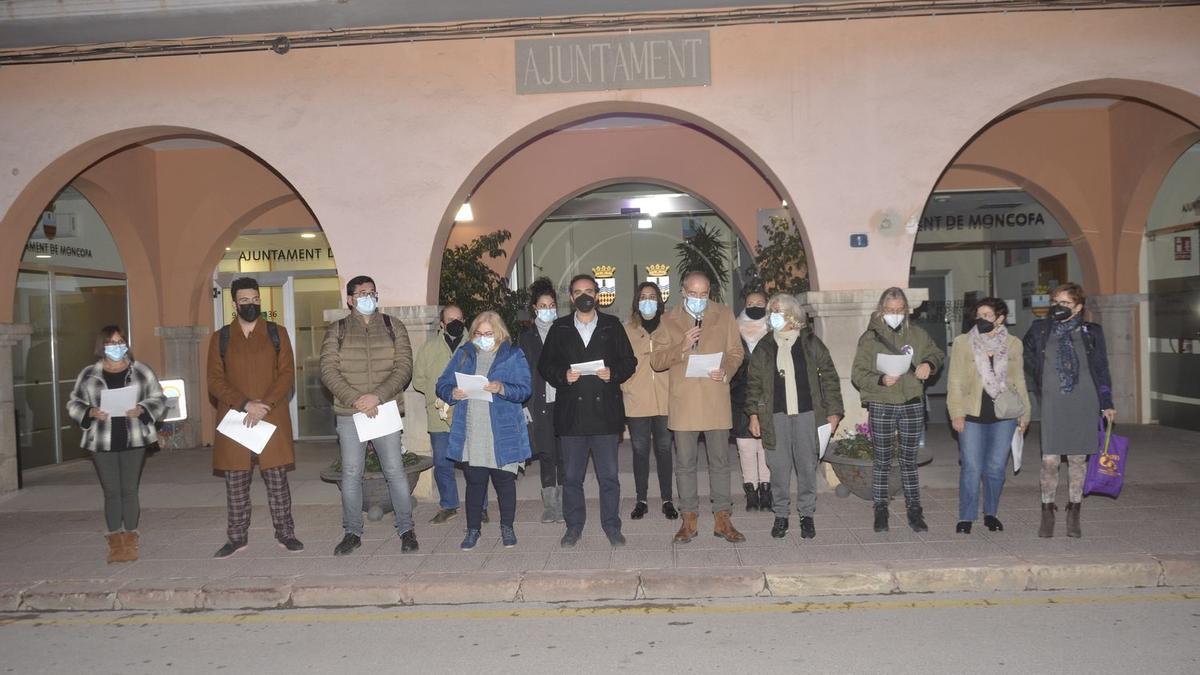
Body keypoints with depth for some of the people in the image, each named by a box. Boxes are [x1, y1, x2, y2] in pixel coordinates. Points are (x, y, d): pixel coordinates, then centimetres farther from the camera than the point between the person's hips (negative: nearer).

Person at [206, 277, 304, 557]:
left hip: (273, 418, -1)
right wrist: (246, 405, -14)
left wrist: (265, 405, -15)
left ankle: (285, 533, 13)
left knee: (277, 478, 2)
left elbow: (287, 374, -1)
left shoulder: (277, 333, 6)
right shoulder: (220, 338, 8)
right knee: (235, 482, 7)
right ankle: (237, 537, 18)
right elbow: (215, 381, 0)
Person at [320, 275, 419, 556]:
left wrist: (378, 396, -15)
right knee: (351, 474, 5)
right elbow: (328, 370, -3)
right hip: (349, 414, 1)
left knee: (395, 471, 0)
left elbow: (404, 367, -2)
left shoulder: (393, 326, 6)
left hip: (386, 411, -1)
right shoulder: (336, 331, 6)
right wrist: (355, 399, -16)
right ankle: (352, 532, 18)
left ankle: (406, 529, 12)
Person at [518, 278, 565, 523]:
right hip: (540, 403, 0)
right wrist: (524, 404, -1)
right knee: (545, 454, 2)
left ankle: (563, 502, 11)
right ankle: (549, 503, 10)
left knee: (563, 453, 1)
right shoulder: (526, 337, 8)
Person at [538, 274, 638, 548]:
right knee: (571, 476, 8)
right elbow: (545, 365, 7)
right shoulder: (559, 329, 8)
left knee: (609, 476, 6)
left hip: (605, 412, -1)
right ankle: (574, 526, 21)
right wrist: (562, 376, -11)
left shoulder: (612, 326, 7)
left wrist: (613, 373, -11)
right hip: (571, 413, 1)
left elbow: (629, 361, 7)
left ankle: (611, 525, 19)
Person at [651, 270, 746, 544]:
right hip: (683, 403, 0)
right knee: (685, 464, 6)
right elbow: (656, 361, 1)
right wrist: (681, 347, -16)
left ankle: (722, 519, 15)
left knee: (720, 462, 6)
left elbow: (736, 352, 10)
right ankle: (689, 519, 16)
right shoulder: (669, 320, 6)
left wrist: (726, 370, -10)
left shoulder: (725, 315, 8)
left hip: (717, 401, 0)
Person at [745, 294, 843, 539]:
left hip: (807, 413, -1)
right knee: (779, 466, 2)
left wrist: (833, 411, 0)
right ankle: (780, 514, 14)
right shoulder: (764, 347, 8)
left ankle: (807, 514, 16)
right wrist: (753, 414, 1)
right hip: (775, 415, 1)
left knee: (807, 465, 3)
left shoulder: (811, 343, 4)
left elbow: (829, 377, 5)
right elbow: (753, 382, 9)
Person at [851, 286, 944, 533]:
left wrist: (929, 363, -4)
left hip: (913, 404, 2)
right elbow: (858, 374, -5)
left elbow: (937, 353, 18)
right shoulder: (870, 337, -4)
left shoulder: (917, 334, 4)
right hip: (881, 406, -2)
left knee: (909, 460, 12)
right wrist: (880, 380, -23)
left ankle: (914, 510, 20)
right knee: (882, 461, 6)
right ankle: (880, 510, 17)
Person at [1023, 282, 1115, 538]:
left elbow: (1101, 369, 9)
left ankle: (1073, 515, 16)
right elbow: (1025, 360, 17)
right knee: (1050, 460, -6)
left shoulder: (1091, 332, 4)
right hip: (1053, 404, 0)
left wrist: (1107, 404, 7)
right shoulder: (1040, 330, 3)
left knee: (1078, 459, 5)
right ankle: (1047, 512, 8)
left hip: (1084, 404, 1)